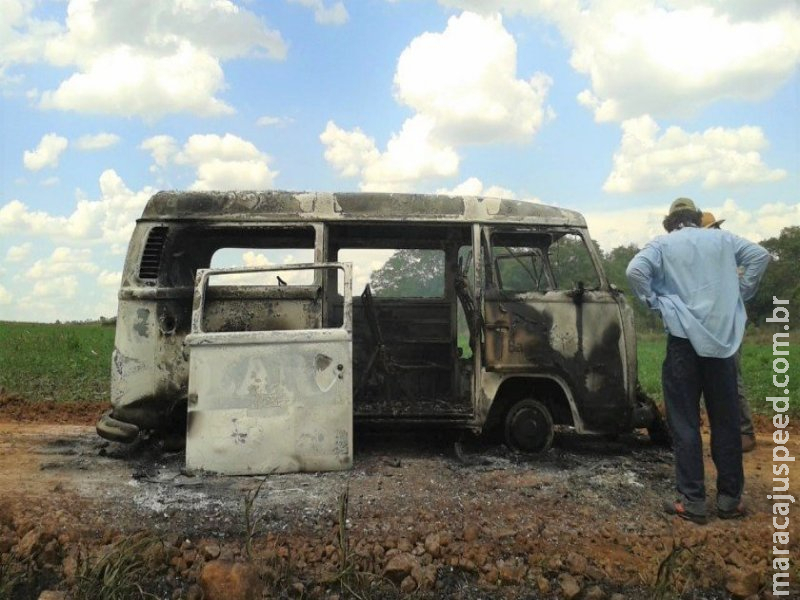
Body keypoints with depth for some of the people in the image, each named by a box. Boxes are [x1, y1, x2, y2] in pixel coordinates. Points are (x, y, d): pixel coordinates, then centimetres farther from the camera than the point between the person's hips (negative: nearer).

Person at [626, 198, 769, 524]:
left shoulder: (662, 244, 2)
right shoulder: (722, 238, 12)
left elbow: (635, 271, -14)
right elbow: (760, 256, 5)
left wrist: (655, 302, -2)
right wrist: (741, 294, 10)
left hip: (684, 338, -3)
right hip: (724, 337, 3)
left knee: (685, 422, 2)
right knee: (726, 420, 11)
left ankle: (692, 501, 4)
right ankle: (730, 499, 18)